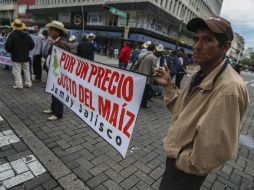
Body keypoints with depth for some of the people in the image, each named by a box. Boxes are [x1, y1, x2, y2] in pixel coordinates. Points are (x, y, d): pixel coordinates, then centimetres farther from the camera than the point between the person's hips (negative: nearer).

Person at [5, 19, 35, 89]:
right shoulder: (27, 34, 2)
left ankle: (18, 84, 0)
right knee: (26, 70, 14)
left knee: (17, 71, 1)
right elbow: (32, 45, 3)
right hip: (25, 56, 4)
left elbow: (7, 45, -14)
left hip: (16, 57, -4)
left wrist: (10, 51, 5)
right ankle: (28, 83, 17)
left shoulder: (12, 34, -11)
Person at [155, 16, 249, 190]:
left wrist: (181, 161, -17)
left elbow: (216, 150, -33)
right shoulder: (200, 75, 0)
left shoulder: (229, 88, -32)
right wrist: (169, 86, -5)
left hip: (186, 170, -8)